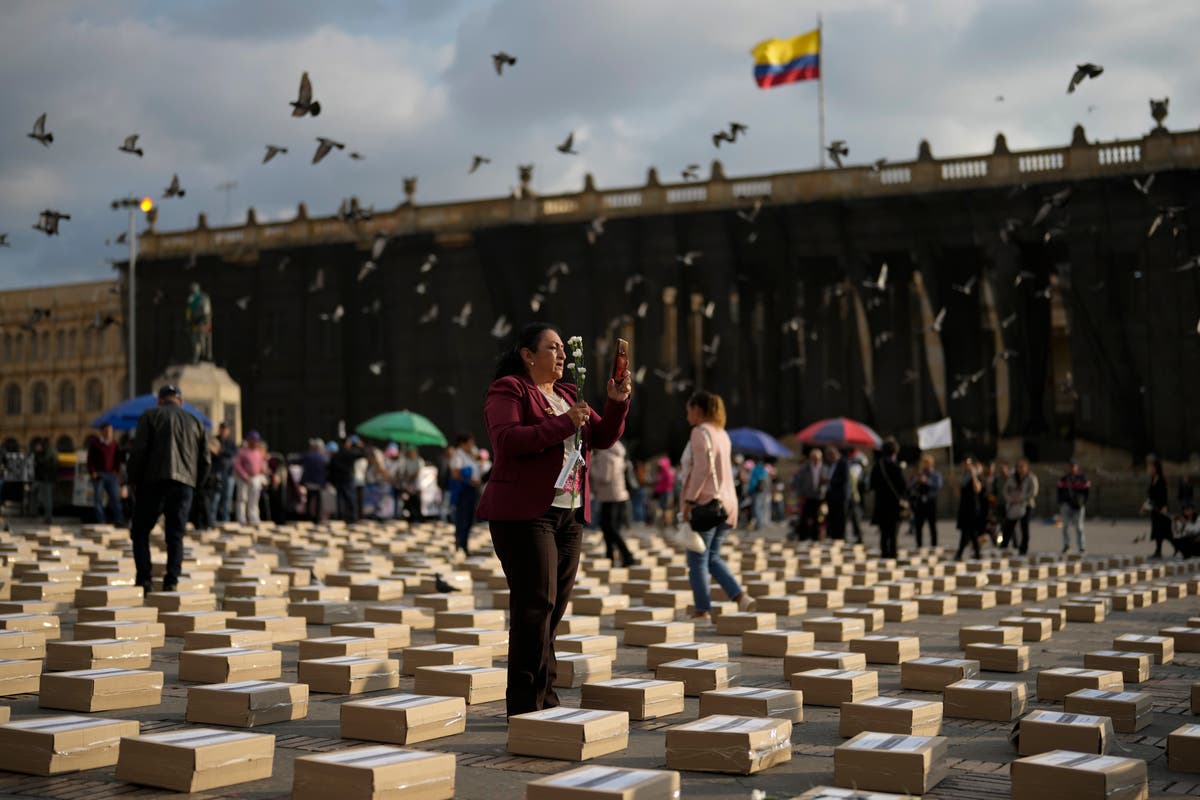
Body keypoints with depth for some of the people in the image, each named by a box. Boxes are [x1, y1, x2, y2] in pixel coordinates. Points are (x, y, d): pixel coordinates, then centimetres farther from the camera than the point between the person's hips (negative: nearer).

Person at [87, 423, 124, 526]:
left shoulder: (114, 443, 11)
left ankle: (119, 520, -5)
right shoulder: (95, 443, 3)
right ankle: (101, 522, 2)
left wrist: (117, 471, 7)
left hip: (111, 474, 2)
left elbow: (117, 459, 17)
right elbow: (90, 459, 2)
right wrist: (92, 472, -7)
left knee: (115, 498, -4)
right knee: (98, 498, -2)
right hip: (98, 474, -2)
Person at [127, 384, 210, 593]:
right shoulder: (195, 422, 16)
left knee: (140, 531, 6)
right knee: (175, 535, 6)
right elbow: (205, 460, 13)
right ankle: (171, 581, -3)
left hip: (153, 482, -3)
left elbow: (139, 451, -5)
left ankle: (143, 580, -4)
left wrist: (134, 481, 4)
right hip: (184, 485, 3)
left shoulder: (150, 416, 5)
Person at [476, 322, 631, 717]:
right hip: (525, 513, -8)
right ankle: (525, 703, -6)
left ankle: (544, 699, 14)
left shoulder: (567, 395, 20)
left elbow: (603, 437, 16)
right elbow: (506, 439, -20)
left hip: (568, 514, 8)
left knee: (554, 606, 8)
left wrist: (617, 403, -2)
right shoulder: (508, 391, -4)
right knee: (535, 603, -11)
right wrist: (562, 424, -23)